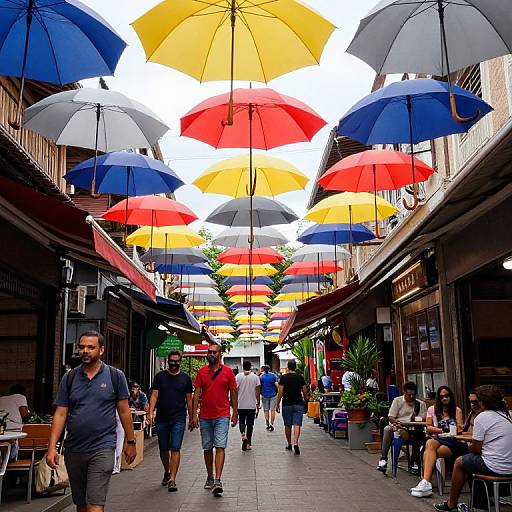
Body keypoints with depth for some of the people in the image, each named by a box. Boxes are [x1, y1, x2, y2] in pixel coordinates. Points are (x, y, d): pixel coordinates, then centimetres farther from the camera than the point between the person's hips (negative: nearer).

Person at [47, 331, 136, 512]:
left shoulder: (115, 376, -1)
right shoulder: (69, 378, 5)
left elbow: (124, 410, 3)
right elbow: (60, 414, 3)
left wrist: (130, 442, 4)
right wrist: (52, 447, -5)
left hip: (102, 449, -3)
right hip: (73, 450, 4)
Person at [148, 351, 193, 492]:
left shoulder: (185, 378, 4)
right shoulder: (160, 377, 4)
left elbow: (189, 399, 8)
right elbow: (154, 395, -1)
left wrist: (191, 418, 6)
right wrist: (150, 412, -14)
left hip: (179, 419, -1)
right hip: (162, 419, 2)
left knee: (175, 449, -8)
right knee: (163, 449, 12)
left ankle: (172, 479, -7)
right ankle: (167, 472, 34)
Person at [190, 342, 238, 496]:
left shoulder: (228, 371, 0)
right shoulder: (201, 371, 4)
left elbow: (234, 393, 5)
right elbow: (196, 393, 4)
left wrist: (235, 414, 3)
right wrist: (194, 415, -1)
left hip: (222, 416, -2)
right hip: (205, 417, 3)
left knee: (220, 447, -10)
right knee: (207, 448, 11)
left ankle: (217, 481, -12)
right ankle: (209, 478, 25)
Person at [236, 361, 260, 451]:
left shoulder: (238, 376, -4)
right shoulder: (255, 377, -2)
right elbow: (257, 391, -2)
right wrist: (258, 403, 6)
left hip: (241, 404, 0)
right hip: (252, 404, 0)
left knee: (241, 421, 14)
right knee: (250, 423, 8)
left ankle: (243, 435, -12)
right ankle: (248, 443, 9)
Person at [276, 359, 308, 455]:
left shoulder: (283, 378, -4)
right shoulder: (300, 377, 1)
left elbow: (280, 392, -6)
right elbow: (305, 391, 5)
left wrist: (277, 404, 1)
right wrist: (305, 400, 23)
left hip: (287, 404, 0)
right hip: (298, 404, 0)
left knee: (288, 425, 12)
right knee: (297, 425, -4)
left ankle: (289, 444, 22)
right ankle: (296, 443, -21)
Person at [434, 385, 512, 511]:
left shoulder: (482, 417, -11)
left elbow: (476, 449, -9)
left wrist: (470, 447, 13)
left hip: (495, 468, -7)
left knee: (459, 462, 16)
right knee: (471, 459, 28)